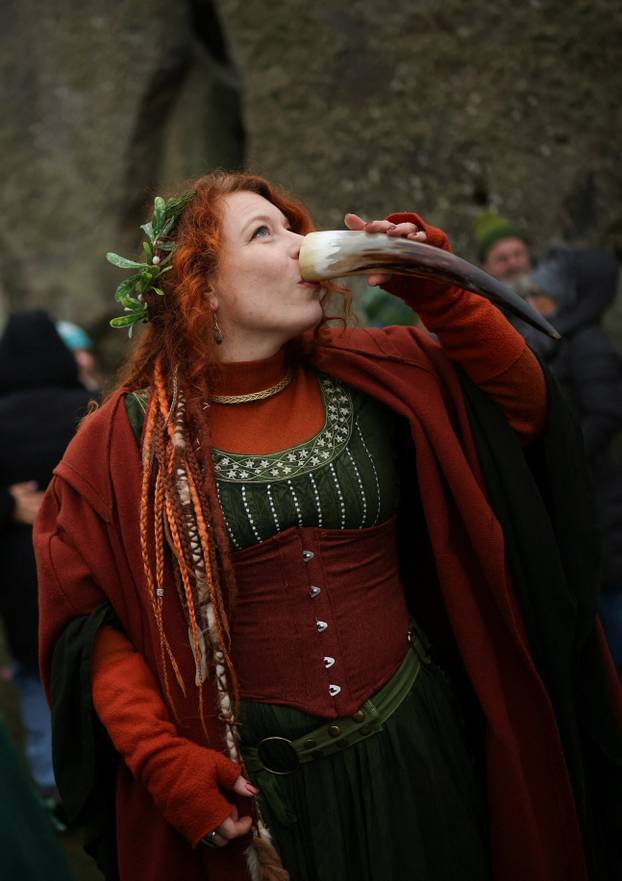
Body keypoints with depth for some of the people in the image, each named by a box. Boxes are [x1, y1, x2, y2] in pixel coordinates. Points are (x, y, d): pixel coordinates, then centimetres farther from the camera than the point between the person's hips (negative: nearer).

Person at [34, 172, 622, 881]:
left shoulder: (371, 378, -1)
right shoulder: (129, 438, -8)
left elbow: (523, 402, 4)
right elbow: (87, 616, -5)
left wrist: (435, 293, -8)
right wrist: (164, 761, -16)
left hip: (409, 744, 3)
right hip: (249, 777, -3)